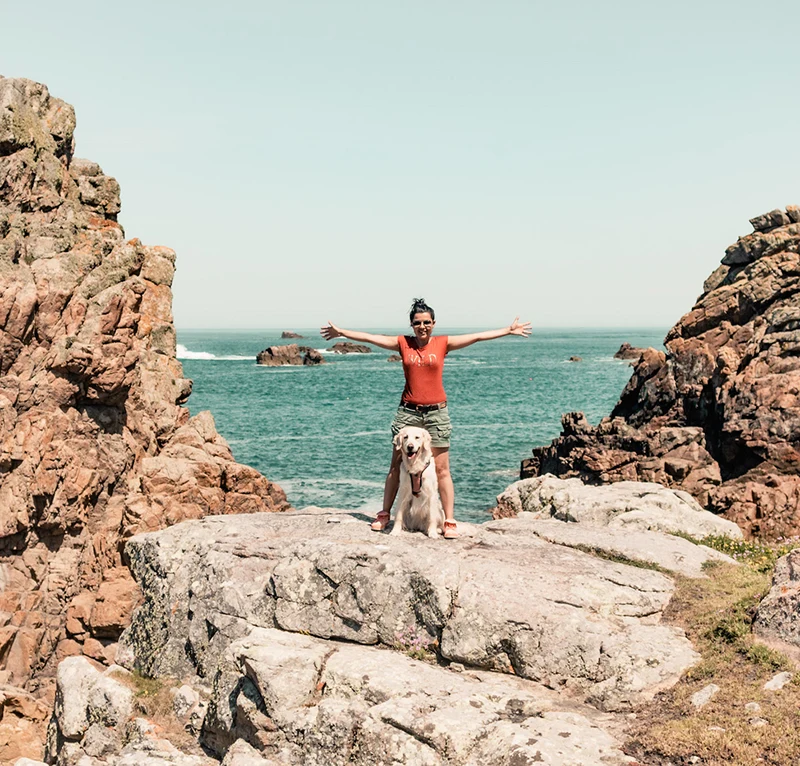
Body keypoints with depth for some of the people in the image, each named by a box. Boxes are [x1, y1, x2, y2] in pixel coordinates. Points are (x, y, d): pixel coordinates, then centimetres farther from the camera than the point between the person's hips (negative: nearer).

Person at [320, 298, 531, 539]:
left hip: (436, 412, -1)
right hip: (407, 411, 1)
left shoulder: (443, 343, 1)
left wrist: (508, 330, -3)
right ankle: (384, 514, 18)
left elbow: (477, 336, -1)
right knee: (396, 466, 7)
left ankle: (449, 521, 4)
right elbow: (370, 337, 3)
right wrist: (341, 332, 1)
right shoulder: (402, 343, 4)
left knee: (441, 470, 0)